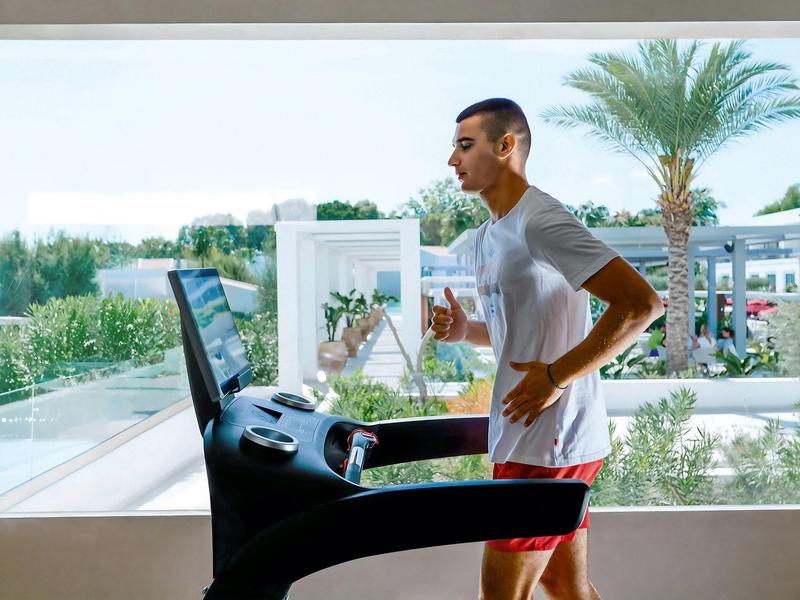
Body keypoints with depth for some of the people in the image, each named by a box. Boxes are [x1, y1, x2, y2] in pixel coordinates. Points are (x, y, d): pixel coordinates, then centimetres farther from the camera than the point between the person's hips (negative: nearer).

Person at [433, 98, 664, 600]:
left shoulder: (541, 221, -15)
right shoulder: (488, 236, 15)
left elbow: (641, 303, -22)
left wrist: (556, 376, -20)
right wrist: (465, 330, 6)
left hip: (550, 440, -9)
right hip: (528, 439, 9)